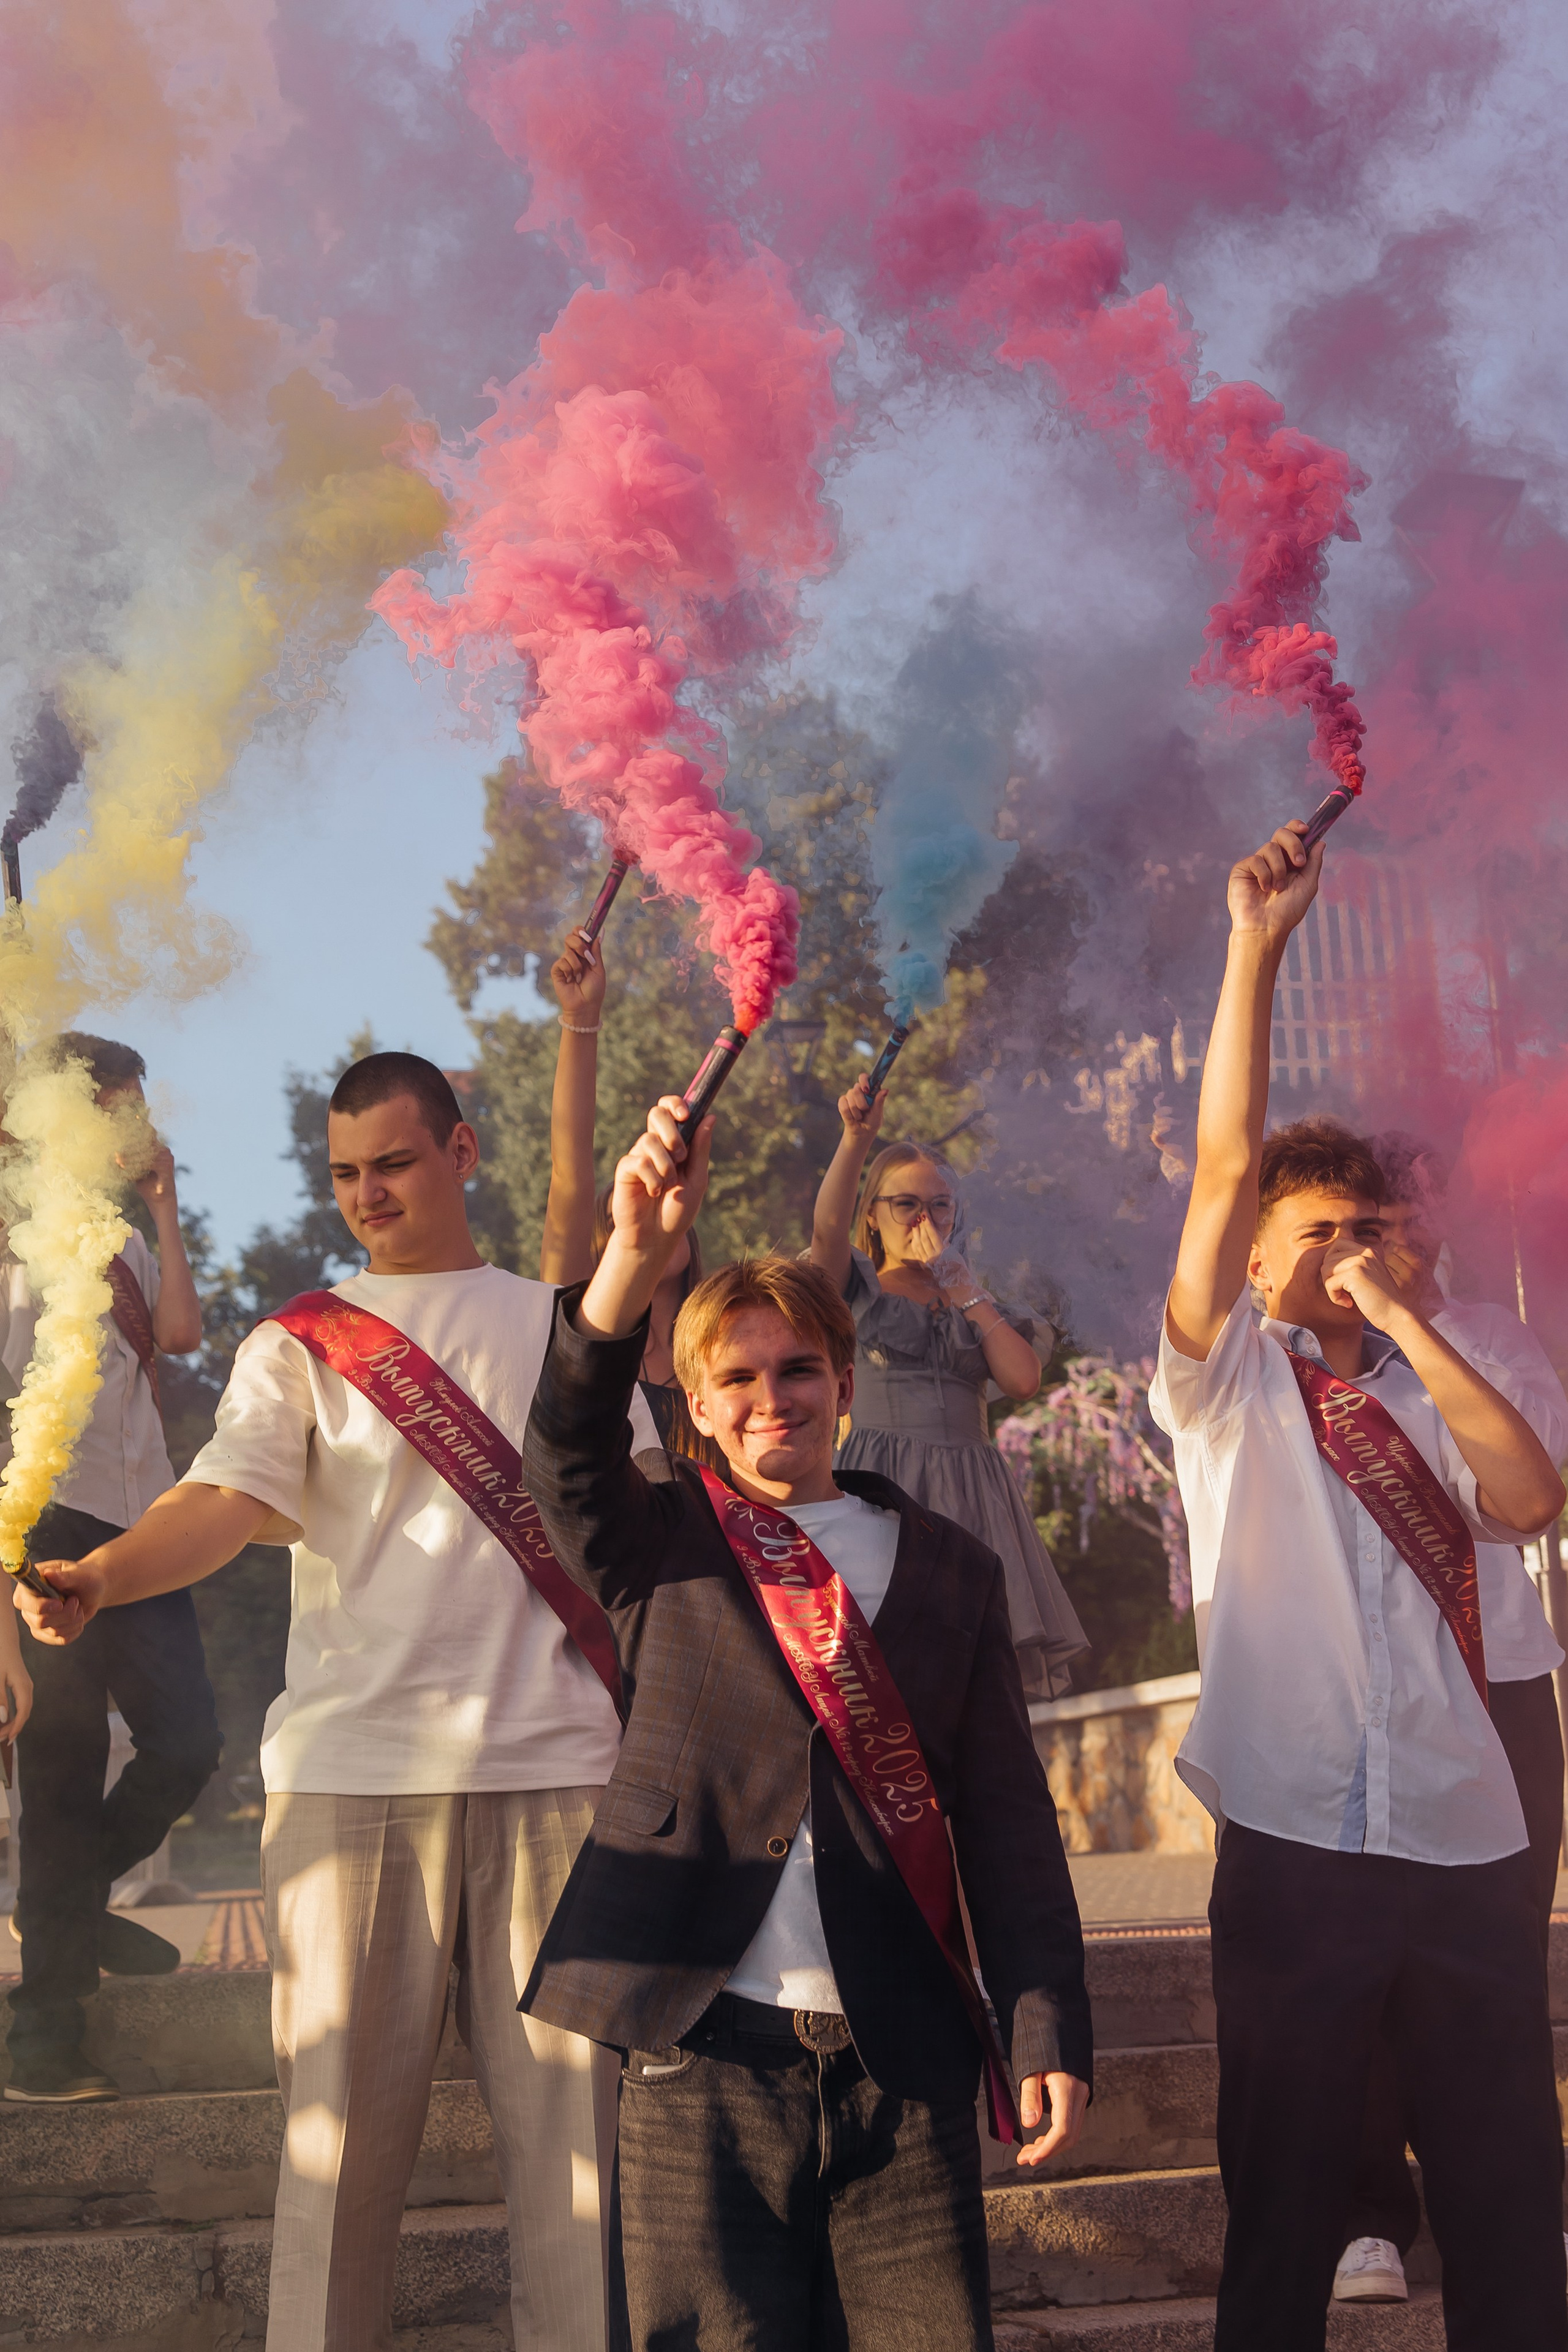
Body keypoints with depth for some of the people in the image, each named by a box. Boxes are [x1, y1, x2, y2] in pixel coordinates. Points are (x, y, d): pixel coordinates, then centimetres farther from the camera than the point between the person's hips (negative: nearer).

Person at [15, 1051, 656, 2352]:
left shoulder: (562, 1326, 12)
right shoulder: (301, 1342, 7)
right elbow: (231, 1495, -9)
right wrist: (100, 1574, -28)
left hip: (551, 1763, 1)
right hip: (353, 1766, -1)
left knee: (568, 2093, 4)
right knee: (348, 2101, 1)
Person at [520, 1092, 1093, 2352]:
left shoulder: (950, 1569, 11)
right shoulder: (660, 1545, 7)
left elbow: (1009, 1815, 9)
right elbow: (570, 1434, -14)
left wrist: (1048, 2032, 2)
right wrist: (638, 1245, -29)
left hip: (905, 2058, 1)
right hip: (706, 2051, -1)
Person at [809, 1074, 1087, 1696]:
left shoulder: (976, 1305, 22)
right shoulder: (857, 1287, 12)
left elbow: (1023, 1382, 4)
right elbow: (827, 1226, -11)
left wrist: (961, 1287, 5)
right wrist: (857, 1139, -25)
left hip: (969, 1492, 4)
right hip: (881, 1482, -3)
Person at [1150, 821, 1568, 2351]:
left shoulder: (1432, 1399, 13)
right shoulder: (1232, 1387, 4)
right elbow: (1221, 1166, -7)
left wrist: (1405, 1320, -7)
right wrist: (1258, 945, -12)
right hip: (1297, 1843, -3)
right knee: (1284, 2198, 6)